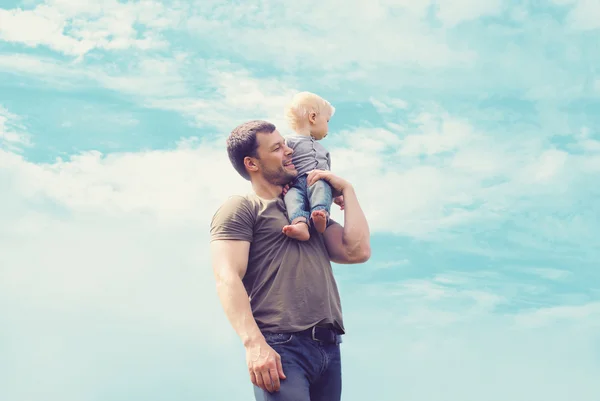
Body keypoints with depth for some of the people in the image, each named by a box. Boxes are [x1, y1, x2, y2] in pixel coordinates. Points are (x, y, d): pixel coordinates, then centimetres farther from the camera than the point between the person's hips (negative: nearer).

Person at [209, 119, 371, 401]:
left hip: (329, 348, 7)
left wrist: (347, 190, 17)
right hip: (280, 347, -6)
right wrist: (254, 344, -23)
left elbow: (358, 252, 12)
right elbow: (228, 280, -9)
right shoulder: (240, 208, 4)